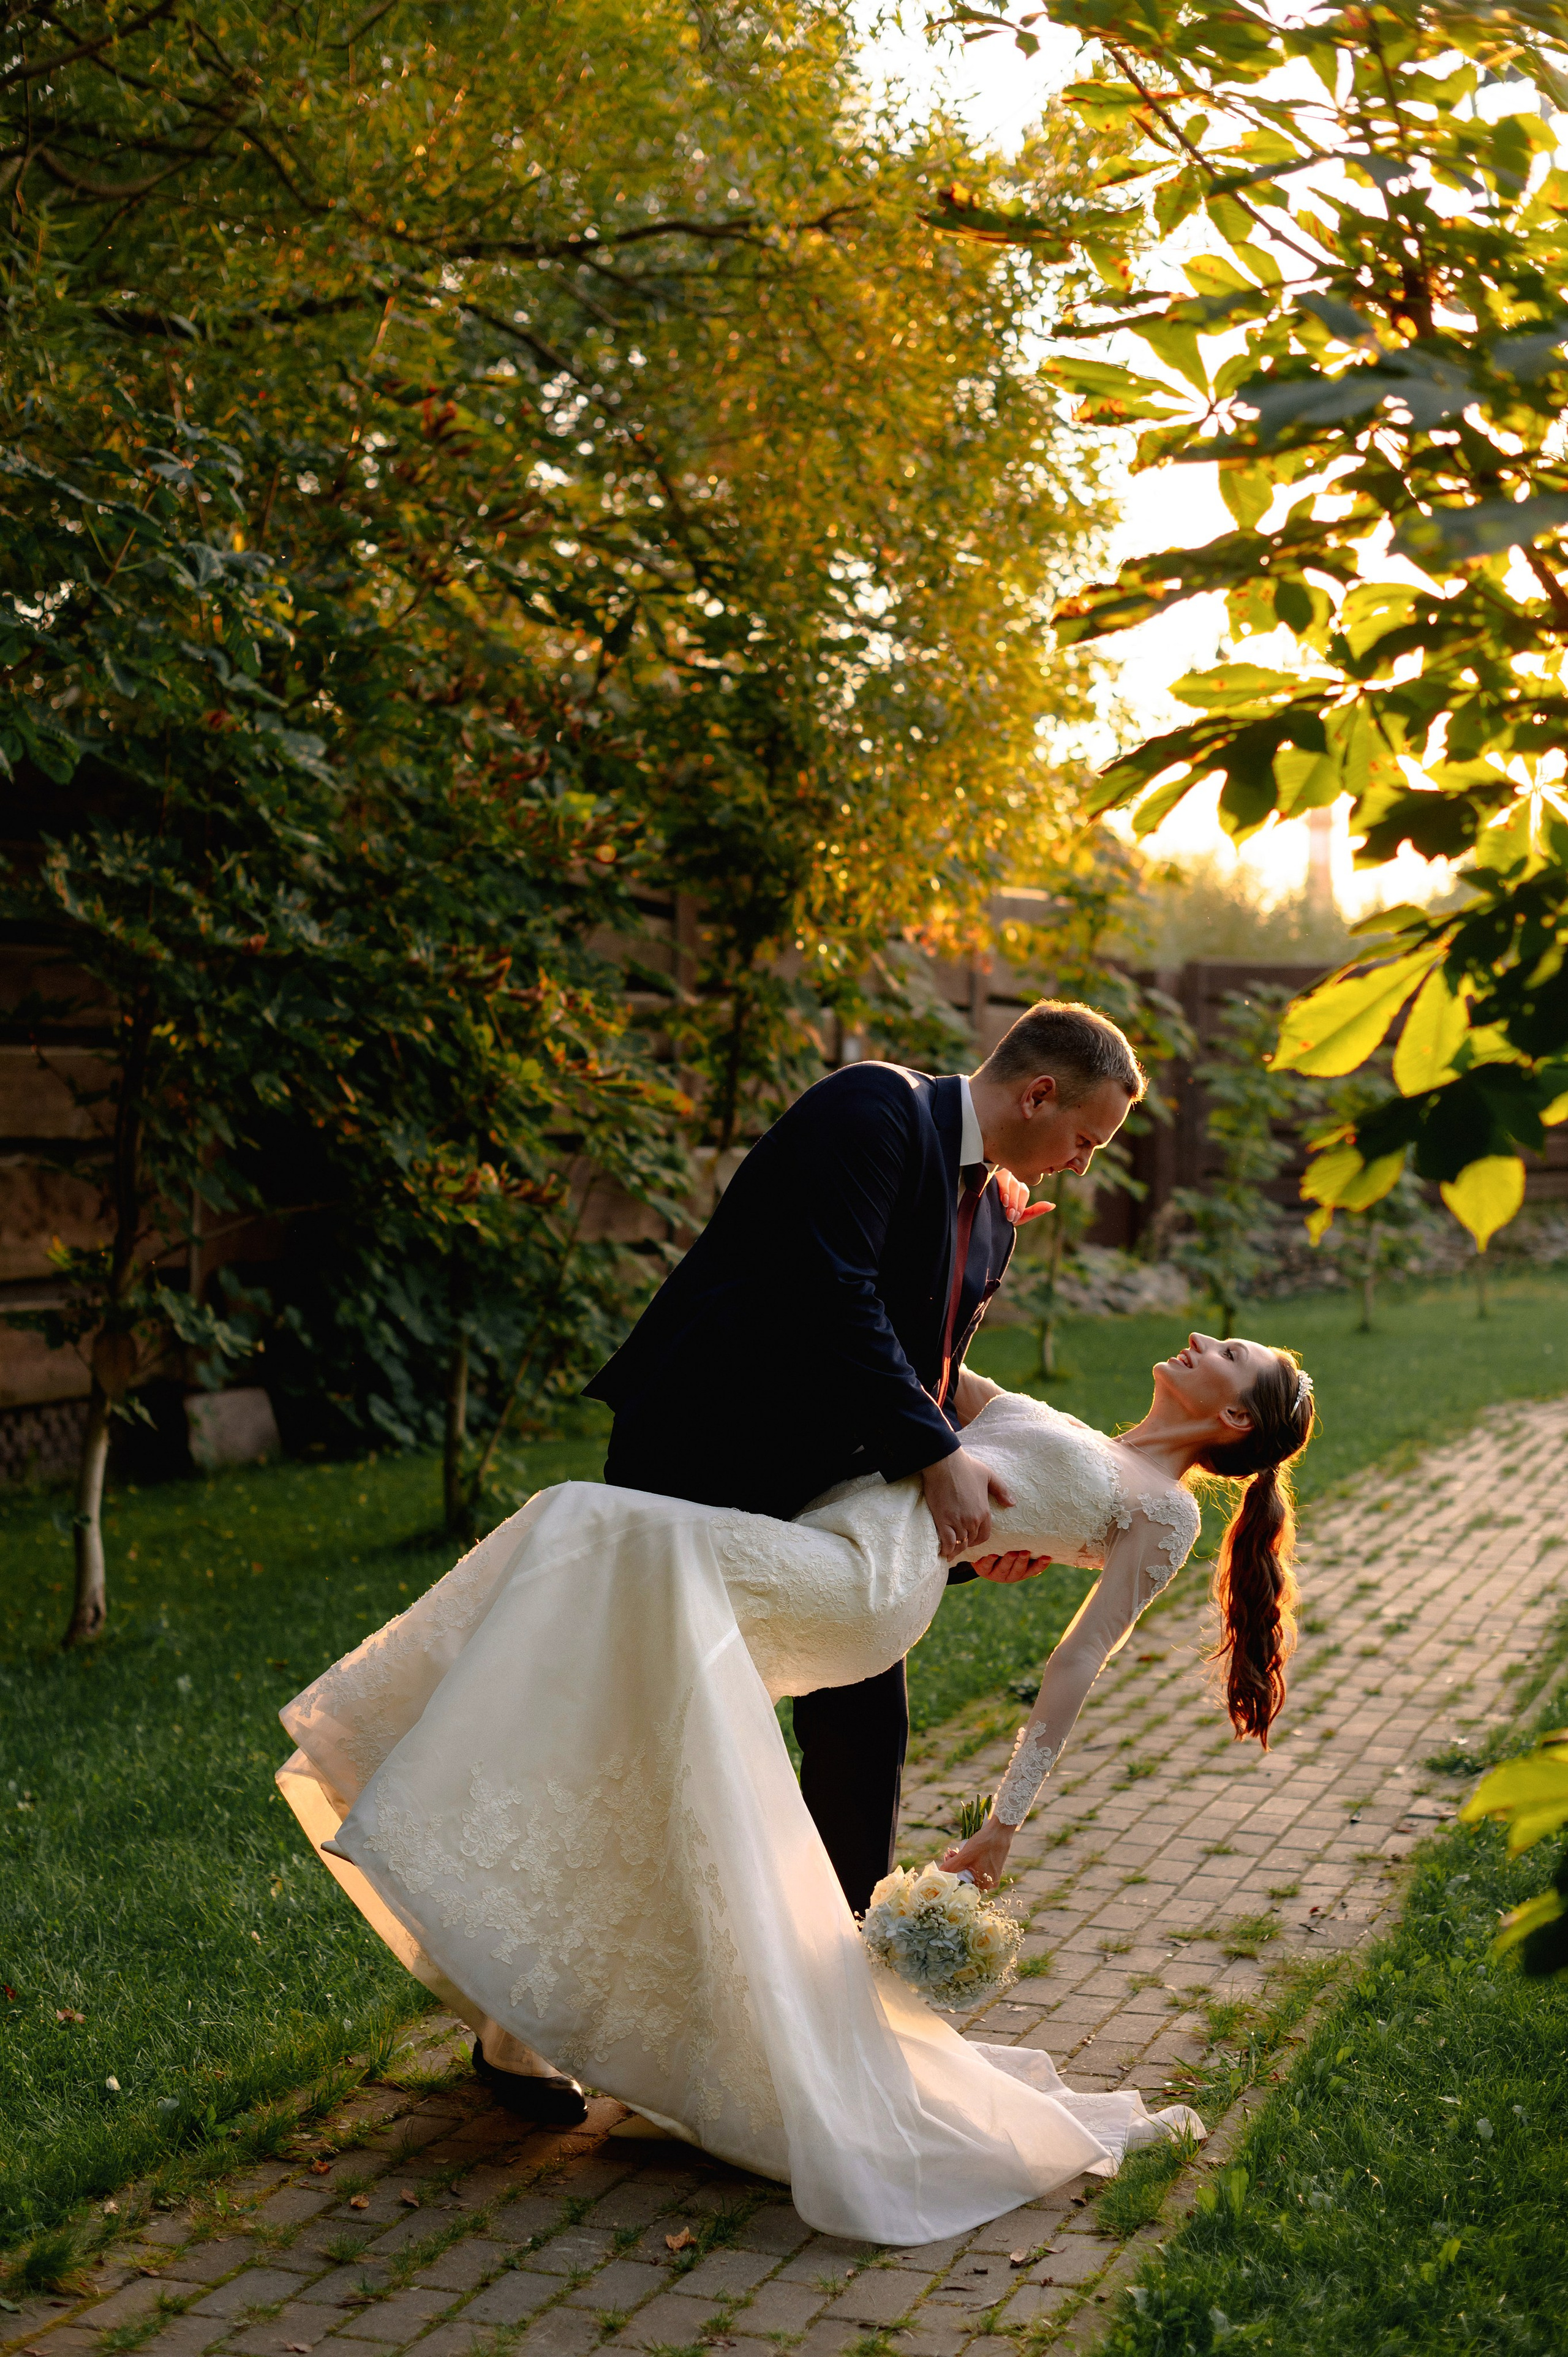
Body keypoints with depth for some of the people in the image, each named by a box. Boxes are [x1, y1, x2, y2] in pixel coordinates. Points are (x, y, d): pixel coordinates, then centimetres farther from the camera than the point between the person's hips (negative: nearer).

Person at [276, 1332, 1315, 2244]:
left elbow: (1081, 1660, 5)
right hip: (800, 1564, 8)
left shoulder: (1163, 1512, 13)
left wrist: (1008, 1816, 1)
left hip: (862, 1583, -8)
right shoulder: (1058, 1430, 33)